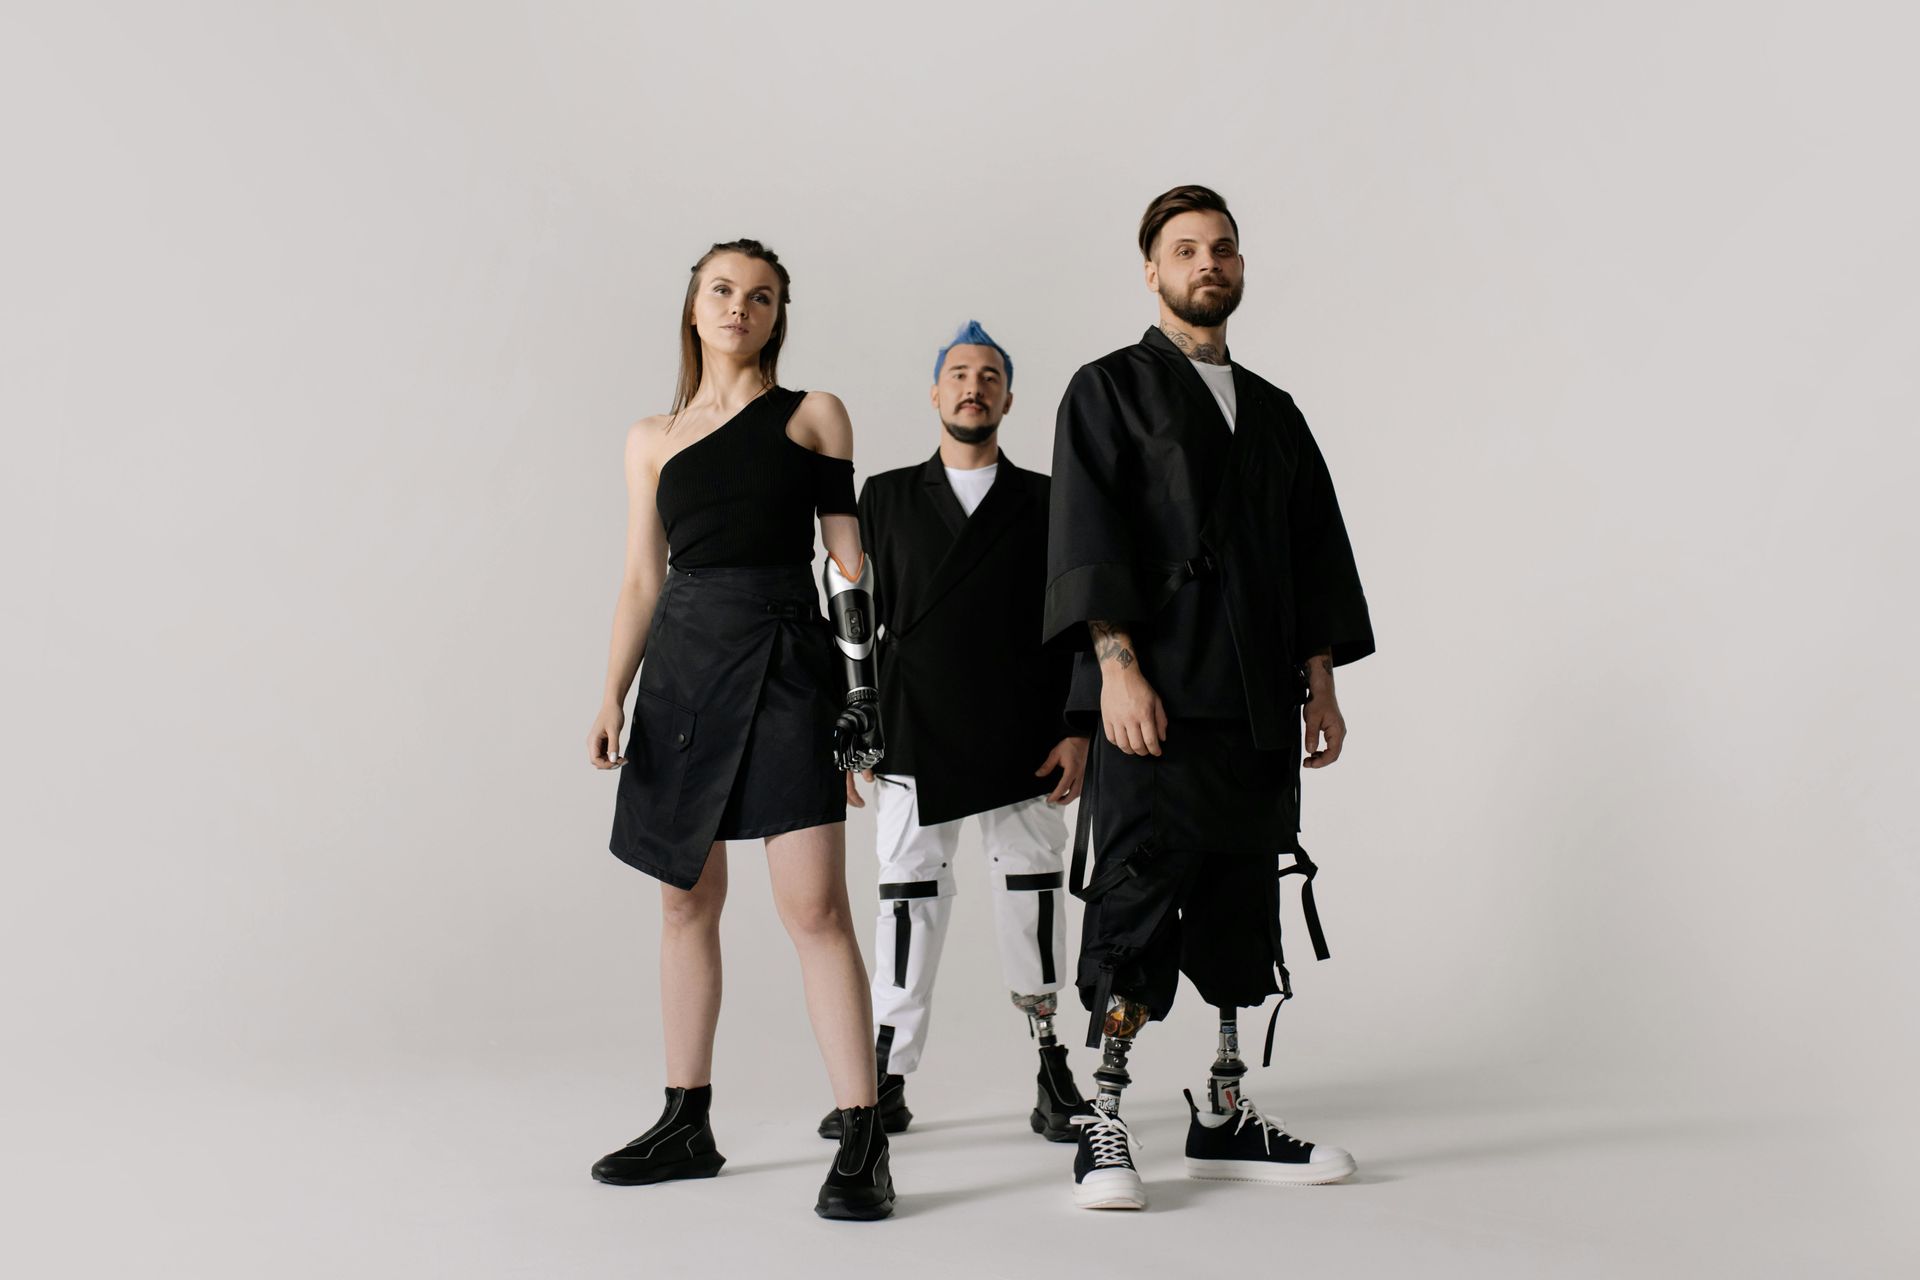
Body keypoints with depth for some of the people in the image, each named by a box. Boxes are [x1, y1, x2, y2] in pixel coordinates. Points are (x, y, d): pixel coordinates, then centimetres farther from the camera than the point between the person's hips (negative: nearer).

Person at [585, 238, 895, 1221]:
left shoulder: (814, 417, 7)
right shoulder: (654, 439, 14)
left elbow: (849, 562, 4)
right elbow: (642, 582, 13)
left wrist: (861, 689, -3)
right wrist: (613, 698, 4)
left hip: (785, 662, -4)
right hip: (682, 663, 4)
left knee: (814, 907, -11)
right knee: (687, 899, 8)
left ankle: (863, 1143, -8)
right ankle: (687, 1123, 20)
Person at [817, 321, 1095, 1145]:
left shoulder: (1044, 501, 9)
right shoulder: (887, 498, 11)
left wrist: (1077, 732, -3)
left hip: (1021, 743, 0)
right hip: (914, 742, 0)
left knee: (1032, 900, 2)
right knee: (908, 900, 1)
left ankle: (1050, 1063, 17)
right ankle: (888, 1083, 10)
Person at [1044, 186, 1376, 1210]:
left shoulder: (1273, 412, 21)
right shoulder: (1109, 390, 5)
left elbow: (1317, 553, 19)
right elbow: (1086, 537, -6)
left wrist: (1321, 685, 10)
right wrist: (1117, 667, -17)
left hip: (1260, 709, 6)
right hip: (1155, 702, -6)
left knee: (1243, 907, 8)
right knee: (1136, 905, -8)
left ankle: (1226, 1121, 18)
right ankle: (1102, 1129, 1)